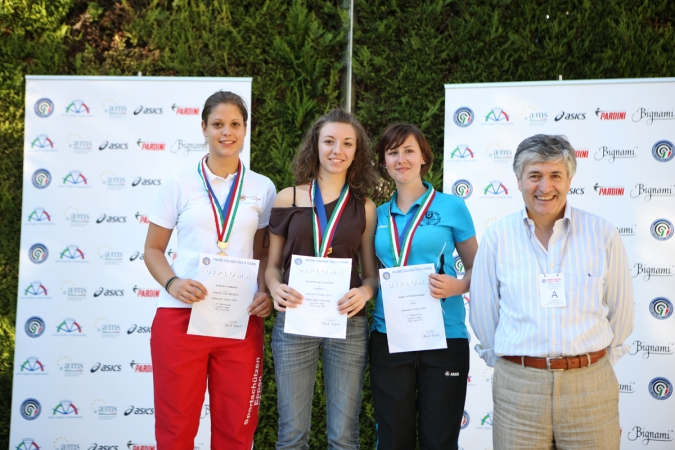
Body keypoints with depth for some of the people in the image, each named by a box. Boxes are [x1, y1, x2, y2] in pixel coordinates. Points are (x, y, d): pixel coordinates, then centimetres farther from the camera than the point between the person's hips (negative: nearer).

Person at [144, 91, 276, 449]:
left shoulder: (262, 188, 8)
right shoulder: (180, 184, 4)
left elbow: (263, 253, 13)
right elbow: (153, 249, 6)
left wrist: (266, 292, -5)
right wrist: (172, 283, -13)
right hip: (181, 316, -1)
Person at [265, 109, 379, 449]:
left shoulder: (364, 208, 6)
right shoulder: (288, 198, 5)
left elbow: (371, 273, 10)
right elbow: (272, 264, 9)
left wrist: (364, 292, -12)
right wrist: (276, 288, -12)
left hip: (348, 324, 1)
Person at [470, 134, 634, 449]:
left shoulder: (602, 234, -1)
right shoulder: (497, 237, -1)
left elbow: (620, 310, 9)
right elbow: (483, 312, 7)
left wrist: (600, 360, 14)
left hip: (590, 384, 0)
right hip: (518, 385, 0)